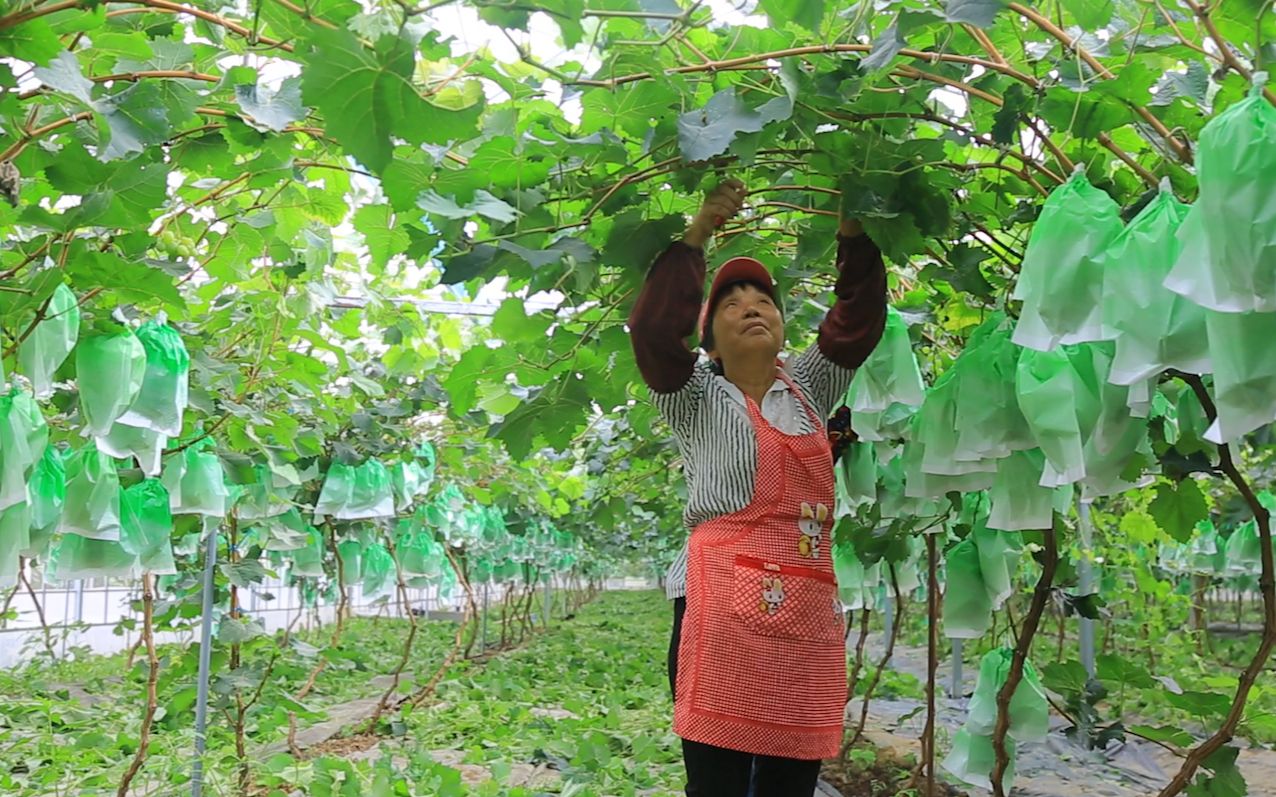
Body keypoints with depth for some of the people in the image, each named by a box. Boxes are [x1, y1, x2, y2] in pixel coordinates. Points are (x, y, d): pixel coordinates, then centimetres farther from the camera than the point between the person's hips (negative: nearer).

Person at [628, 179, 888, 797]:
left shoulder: (807, 389, 19)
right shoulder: (697, 398, 7)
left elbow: (858, 319, 14)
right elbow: (654, 328, -9)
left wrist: (853, 228, 6)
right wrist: (697, 233, -9)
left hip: (809, 613, 5)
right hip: (723, 606, -4)